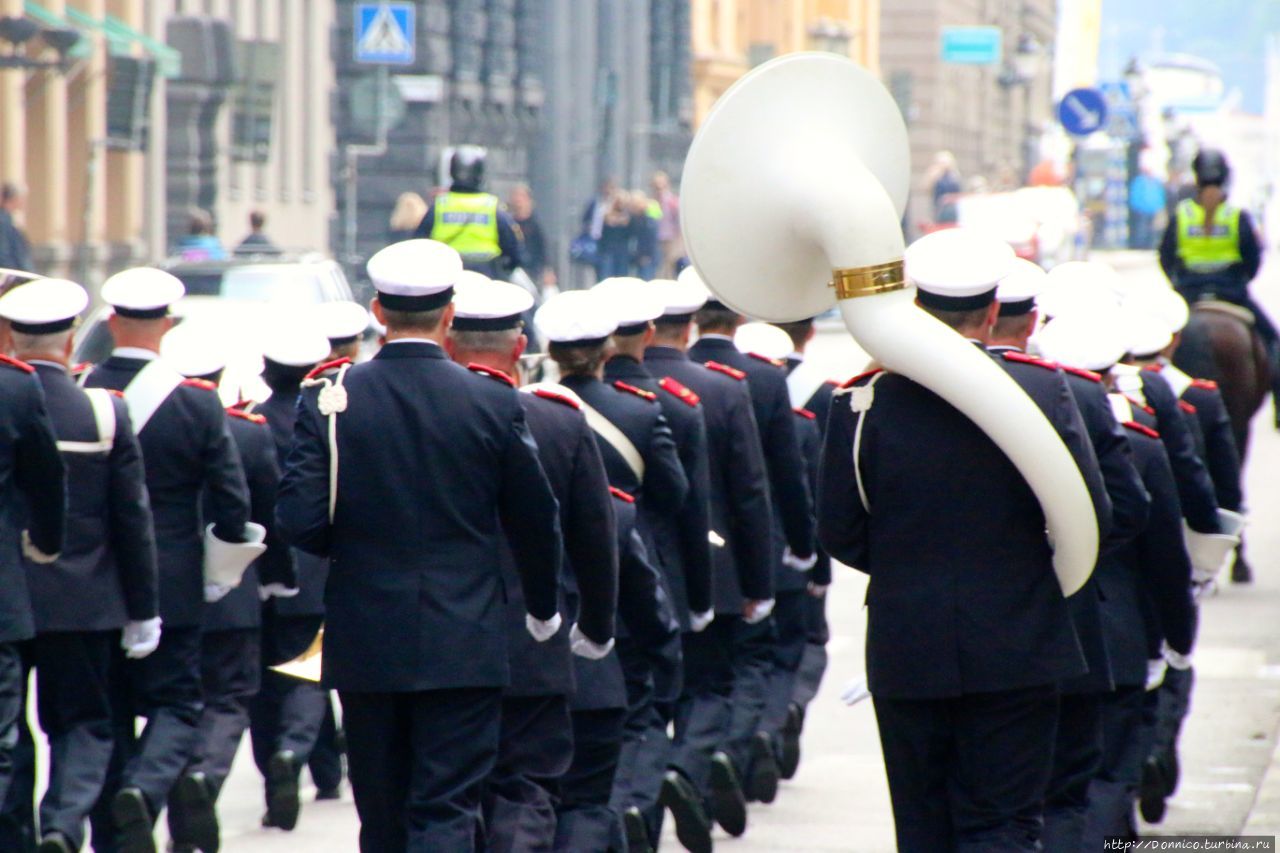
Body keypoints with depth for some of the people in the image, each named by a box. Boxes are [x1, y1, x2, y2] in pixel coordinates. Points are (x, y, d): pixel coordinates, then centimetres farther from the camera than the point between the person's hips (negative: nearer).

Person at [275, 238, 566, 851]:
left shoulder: (331, 398, -5)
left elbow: (299, 522, -10)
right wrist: (543, 611, 19)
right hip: (463, 649, -2)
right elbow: (536, 524, 2)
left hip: (366, 641, 2)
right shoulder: (493, 404, -6)